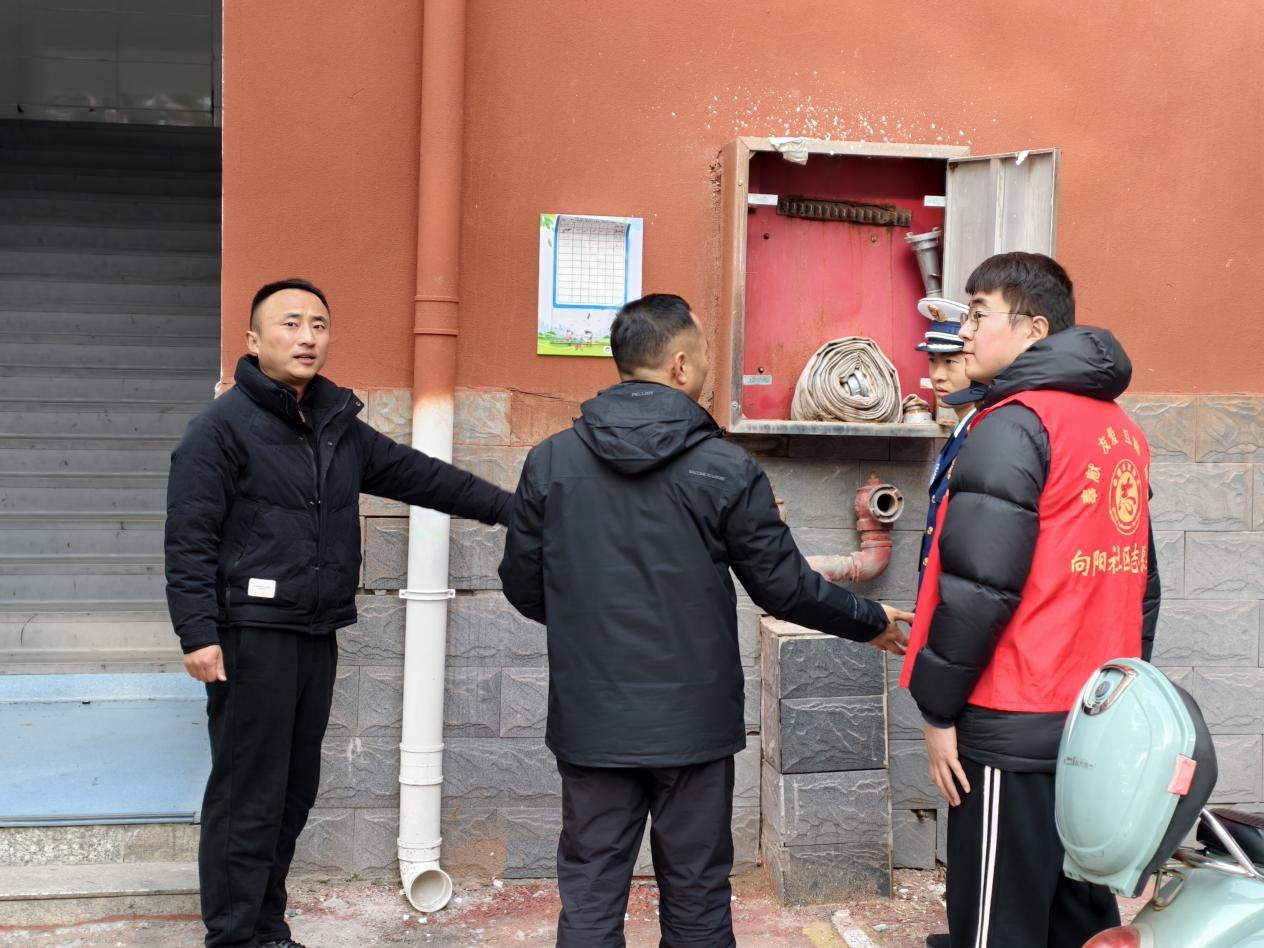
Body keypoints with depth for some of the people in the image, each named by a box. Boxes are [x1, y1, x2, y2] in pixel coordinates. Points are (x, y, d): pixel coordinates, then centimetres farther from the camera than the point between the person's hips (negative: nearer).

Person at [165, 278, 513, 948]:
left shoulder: (339, 426, 14)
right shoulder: (224, 426, -7)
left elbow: (417, 474, 18)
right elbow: (188, 540, -13)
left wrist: (506, 506, 15)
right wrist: (198, 632, -20)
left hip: (316, 636, 8)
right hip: (251, 636, -7)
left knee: (293, 794, 14)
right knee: (247, 799, -3)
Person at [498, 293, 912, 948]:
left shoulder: (550, 462, -3)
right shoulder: (726, 469, -10)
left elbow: (523, 588, 4)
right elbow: (786, 588, -4)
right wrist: (873, 622, 13)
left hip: (590, 722, 2)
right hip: (693, 722, -2)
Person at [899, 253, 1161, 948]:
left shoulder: (1013, 425, -12)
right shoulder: (1120, 428, 12)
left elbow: (979, 588, -18)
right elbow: (1139, 580, 16)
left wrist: (938, 708, -9)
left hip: (1017, 731, -8)